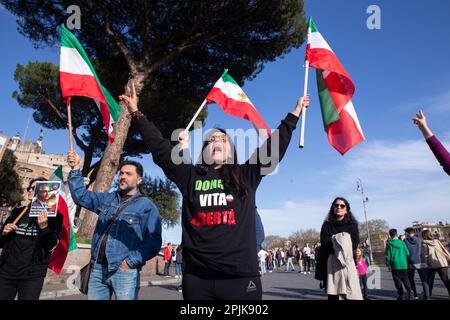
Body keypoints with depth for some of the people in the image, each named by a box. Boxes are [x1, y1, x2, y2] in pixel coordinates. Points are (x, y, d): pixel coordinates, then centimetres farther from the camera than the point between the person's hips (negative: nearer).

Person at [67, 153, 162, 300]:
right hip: (98, 268, 5)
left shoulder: (146, 206, -4)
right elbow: (81, 196, 15)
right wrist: (75, 169, 5)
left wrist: (131, 261, -17)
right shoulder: (107, 199, 14)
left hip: (124, 270, -5)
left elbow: (154, 240, -10)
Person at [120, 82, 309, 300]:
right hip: (196, 278, 1)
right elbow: (160, 147, 9)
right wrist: (136, 113, 9)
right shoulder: (190, 175, 9)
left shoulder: (247, 175, 9)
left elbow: (275, 145, 11)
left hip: (241, 277, 0)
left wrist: (296, 112, 17)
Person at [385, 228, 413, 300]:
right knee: (405, 279, 14)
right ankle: (409, 293, 4)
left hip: (395, 265, -2)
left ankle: (400, 295, 13)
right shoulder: (402, 243, -4)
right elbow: (407, 253, -1)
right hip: (403, 264, 2)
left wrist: (388, 264, 4)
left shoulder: (389, 244, -8)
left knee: (397, 280, 9)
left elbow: (387, 255, -6)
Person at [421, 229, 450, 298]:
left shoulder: (424, 243, -4)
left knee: (430, 281, 11)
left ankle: (428, 295, 19)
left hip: (432, 265, -3)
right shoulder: (437, 241, 8)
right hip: (442, 263, 3)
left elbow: (425, 255, -7)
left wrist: (425, 264, -1)